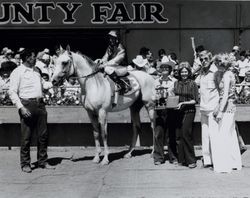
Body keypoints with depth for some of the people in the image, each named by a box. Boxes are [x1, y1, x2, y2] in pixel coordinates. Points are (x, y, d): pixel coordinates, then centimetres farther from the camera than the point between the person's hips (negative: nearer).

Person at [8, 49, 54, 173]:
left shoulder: (36, 70, 17)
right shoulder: (17, 72, -4)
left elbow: (42, 85, 32)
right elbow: (12, 92, -9)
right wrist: (21, 107, -18)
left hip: (40, 104, 7)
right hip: (27, 104, -6)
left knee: (43, 134, 7)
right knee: (26, 136, 0)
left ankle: (42, 161, 19)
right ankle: (25, 164, 11)